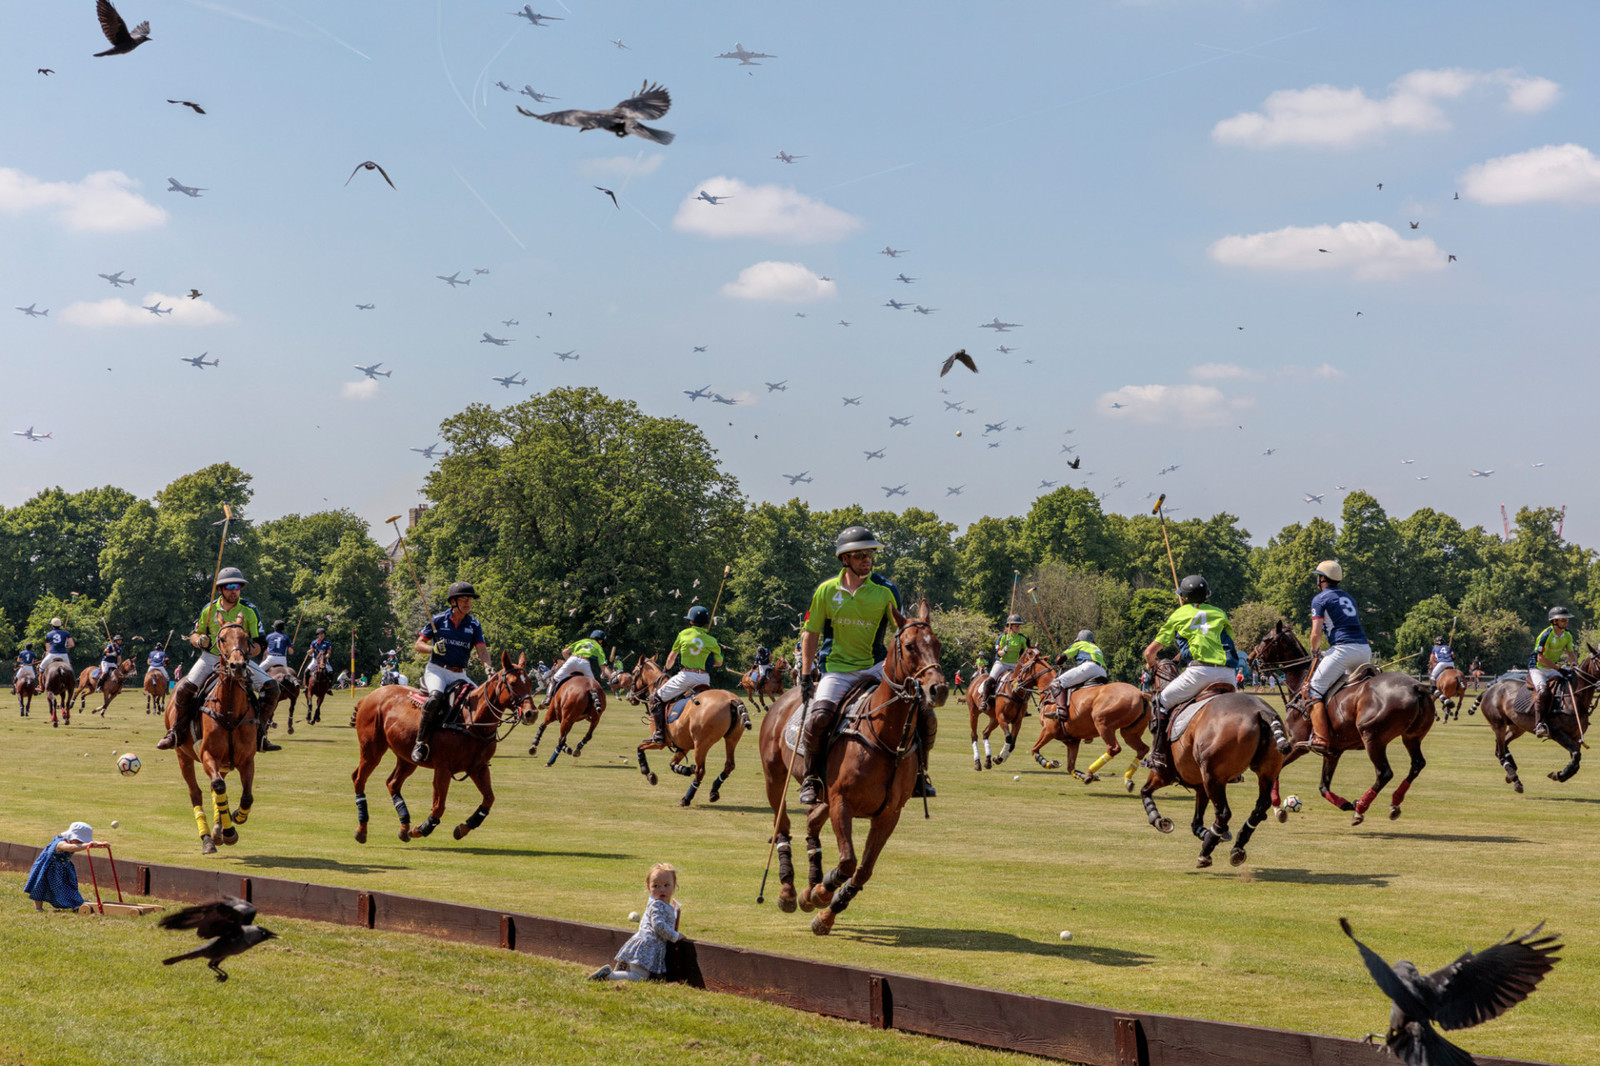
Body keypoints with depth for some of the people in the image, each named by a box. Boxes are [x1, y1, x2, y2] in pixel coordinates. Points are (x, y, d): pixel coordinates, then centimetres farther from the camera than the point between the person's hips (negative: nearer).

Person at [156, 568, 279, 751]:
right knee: (184, 688, -24)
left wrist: (249, 650, -23)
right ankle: (175, 734, -4)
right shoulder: (209, 609, -1)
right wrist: (200, 640, -14)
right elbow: (194, 635, 10)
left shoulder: (249, 611, -3)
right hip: (211, 658, -1)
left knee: (271, 686, -18)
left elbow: (258, 645, 0)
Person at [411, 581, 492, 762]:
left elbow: (481, 649, -4)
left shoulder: (474, 625, 8)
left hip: (459, 676, 4)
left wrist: (487, 666, -24)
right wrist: (433, 649, -17)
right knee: (436, 696, -34)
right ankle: (420, 742, -29)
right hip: (436, 670, -4)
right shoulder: (438, 620, 1)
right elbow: (418, 645, 4)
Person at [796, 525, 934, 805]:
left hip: (876, 667, 1)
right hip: (837, 669, -1)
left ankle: (918, 773, 12)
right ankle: (812, 777, -9)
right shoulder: (826, 591, 0)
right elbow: (811, 634, 7)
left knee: (925, 716, -13)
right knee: (819, 715, -30)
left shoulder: (885, 590, 0)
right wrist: (806, 675, 2)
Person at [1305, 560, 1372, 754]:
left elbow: (1316, 632, -5)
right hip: (1365, 649, 8)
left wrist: (1314, 652, 13)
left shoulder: (1320, 599, 3)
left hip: (1343, 649, -8)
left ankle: (1320, 739, -18)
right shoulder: (1348, 597, 26)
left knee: (1314, 689, -5)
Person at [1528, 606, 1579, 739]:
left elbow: (1571, 653, 11)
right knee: (1543, 691, -30)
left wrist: (1574, 664, -10)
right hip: (1537, 668, -7)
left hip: (1552, 669, 7)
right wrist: (1557, 667, -20)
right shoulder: (1546, 635, -20)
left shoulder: (1567, 636, 4)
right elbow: (1540, 658, -20)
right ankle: (1539, 725, -36)